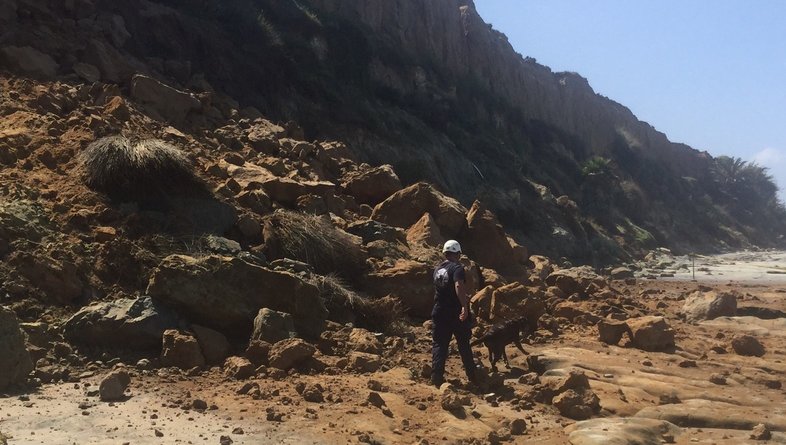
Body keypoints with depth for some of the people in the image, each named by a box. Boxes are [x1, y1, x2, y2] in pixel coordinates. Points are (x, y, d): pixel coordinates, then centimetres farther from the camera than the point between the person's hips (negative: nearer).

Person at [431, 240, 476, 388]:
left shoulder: (437, 269, 9)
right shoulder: (457, 268, -14)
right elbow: (459, 286, -34)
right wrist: (465, 306, -39)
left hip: (440, 313, 4)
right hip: (457, 313, -4)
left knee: (439, 345, 7)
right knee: (464, 345, 12)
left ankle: (437, 377, -1)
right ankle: (472, 376, 25)